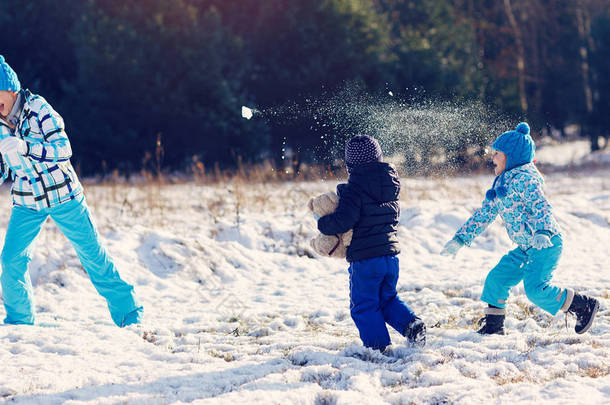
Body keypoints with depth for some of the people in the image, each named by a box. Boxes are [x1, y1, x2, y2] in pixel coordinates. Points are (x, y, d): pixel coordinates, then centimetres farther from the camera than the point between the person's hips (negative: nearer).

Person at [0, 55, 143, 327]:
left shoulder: (38, 109, -16)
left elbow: (63, 149, -22)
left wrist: (24, 148, -34)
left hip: (62, 195, -4)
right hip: (26, 203, 4)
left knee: (92, 254, 3)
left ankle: (129, 313, 15)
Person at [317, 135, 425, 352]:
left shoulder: (354, 189, -15)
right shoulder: (390, 184, 8)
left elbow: (343, 220, -24)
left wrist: (323, 224, -4)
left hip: (365, 260, -7)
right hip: (391, 253, 7)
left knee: (364, 306, 6)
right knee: (388, 298, 22)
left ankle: (377, 345, 2)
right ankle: (411, 323, 1)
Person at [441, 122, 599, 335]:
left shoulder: (523, 178, -13)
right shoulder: (501, 183, 17)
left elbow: (541, 207, -26)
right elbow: (484, 214, 23)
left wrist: (542, 233, -44)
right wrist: (460, 239, 20)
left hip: (547, 244, -10)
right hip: (527, 248, 10)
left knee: (535, 289, -19)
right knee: (497, 278, 6)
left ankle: (584, 306, -5)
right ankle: (493, 326, 16)